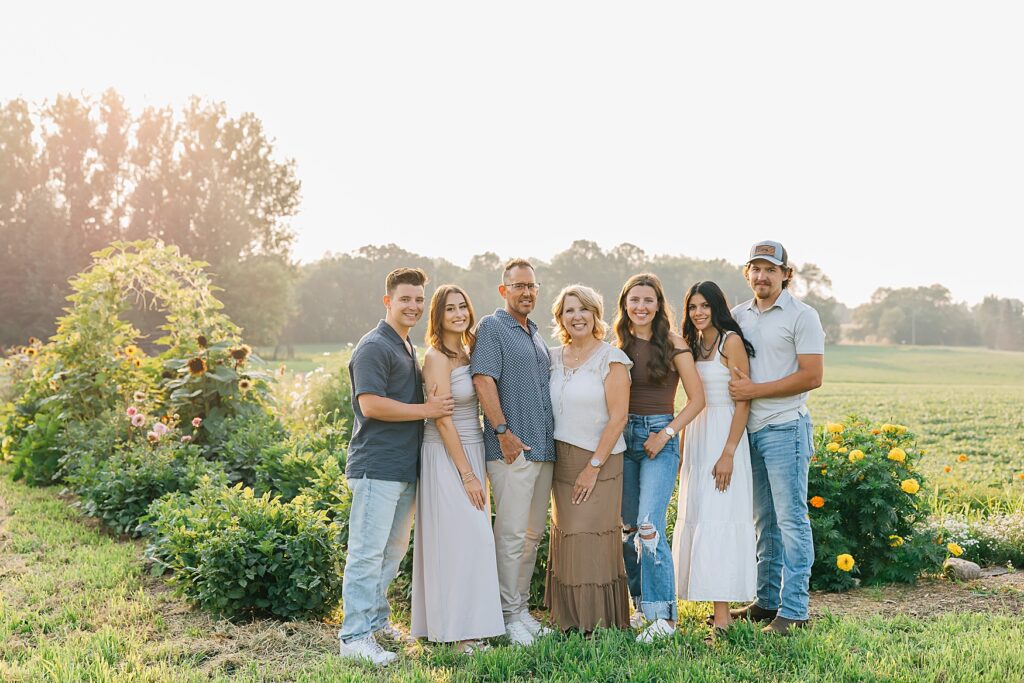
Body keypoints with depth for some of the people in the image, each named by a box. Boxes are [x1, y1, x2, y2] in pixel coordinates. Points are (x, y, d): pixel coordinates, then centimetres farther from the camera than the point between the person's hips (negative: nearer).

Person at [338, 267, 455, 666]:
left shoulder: (407, 348, 19)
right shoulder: (375, 347, -12)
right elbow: (371, 405, -21)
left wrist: (432, 405, 13)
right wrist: (426, 410, -16)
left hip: (405, 466, 10)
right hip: (377, 466, -10)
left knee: (393, 549, 18)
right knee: (368, 552, -6)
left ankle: (377, 618, 31)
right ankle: (354, 637, 0)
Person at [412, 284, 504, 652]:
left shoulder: (467, 352, 11)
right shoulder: (437, 357, -14)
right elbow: (443, 420, -17)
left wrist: (475, 467, 10)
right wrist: (467, 473, -17)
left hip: (471, 451, 8)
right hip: (446, 456, -8)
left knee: (473, 537, 10)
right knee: (458, 538, -6)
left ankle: (467, 626, 19)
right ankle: (458, 631, 2)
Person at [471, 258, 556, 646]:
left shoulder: (535, 334, 20)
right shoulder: (492, 327, -4)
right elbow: (483, 380, -15)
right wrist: (503, 431, -19)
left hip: (544, 449, 8)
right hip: (512, 449, -8)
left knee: (533, 534, 12)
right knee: (512, 533, -6)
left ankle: (522, 608, 22)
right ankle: (510, 615, 3)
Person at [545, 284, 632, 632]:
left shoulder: (611, 359, -7)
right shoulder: (554, 358, 10)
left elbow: (618, 418, -11)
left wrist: (594, 466, -15)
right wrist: (548, 457, 5)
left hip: (599, 461, -5)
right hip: (561, 461, 5)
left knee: (594, 541, -4)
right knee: (566, 536, 7)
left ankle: (599, 620, 8)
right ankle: (570, 619, 18)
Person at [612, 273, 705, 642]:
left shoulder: (673, 344, -4)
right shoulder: (618, 345, 8)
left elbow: (696, 399, -4)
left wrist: (667, 433, -12)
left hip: (660, 439, -5)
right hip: (623, 437, 5)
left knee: (649, 526, -16)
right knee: (628, 528, 9)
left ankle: (663, 614, -7)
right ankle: (643, 604, 23)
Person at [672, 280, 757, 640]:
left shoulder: (731, 342, -8)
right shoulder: (692, 345, 13)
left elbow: (743, 401, -13)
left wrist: (728, 453, -19)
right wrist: (683, 449, 13)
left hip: (724, 434, -8)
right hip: (695, 435, 8)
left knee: (718, 519, -10)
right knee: (696, 518, 7)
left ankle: (722, 614, -7)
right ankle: (712, 601, 16)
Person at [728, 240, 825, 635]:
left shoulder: (802, 316, -5)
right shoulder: (738, 316, 12)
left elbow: (812, 376, -13)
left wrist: (755, 390, -15)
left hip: (785, 428, -6)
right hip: (749, 429, 6)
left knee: (791, 519, -4)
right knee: (764, 521, 12)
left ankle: (793, 610, 1)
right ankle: (767, 601, 21)